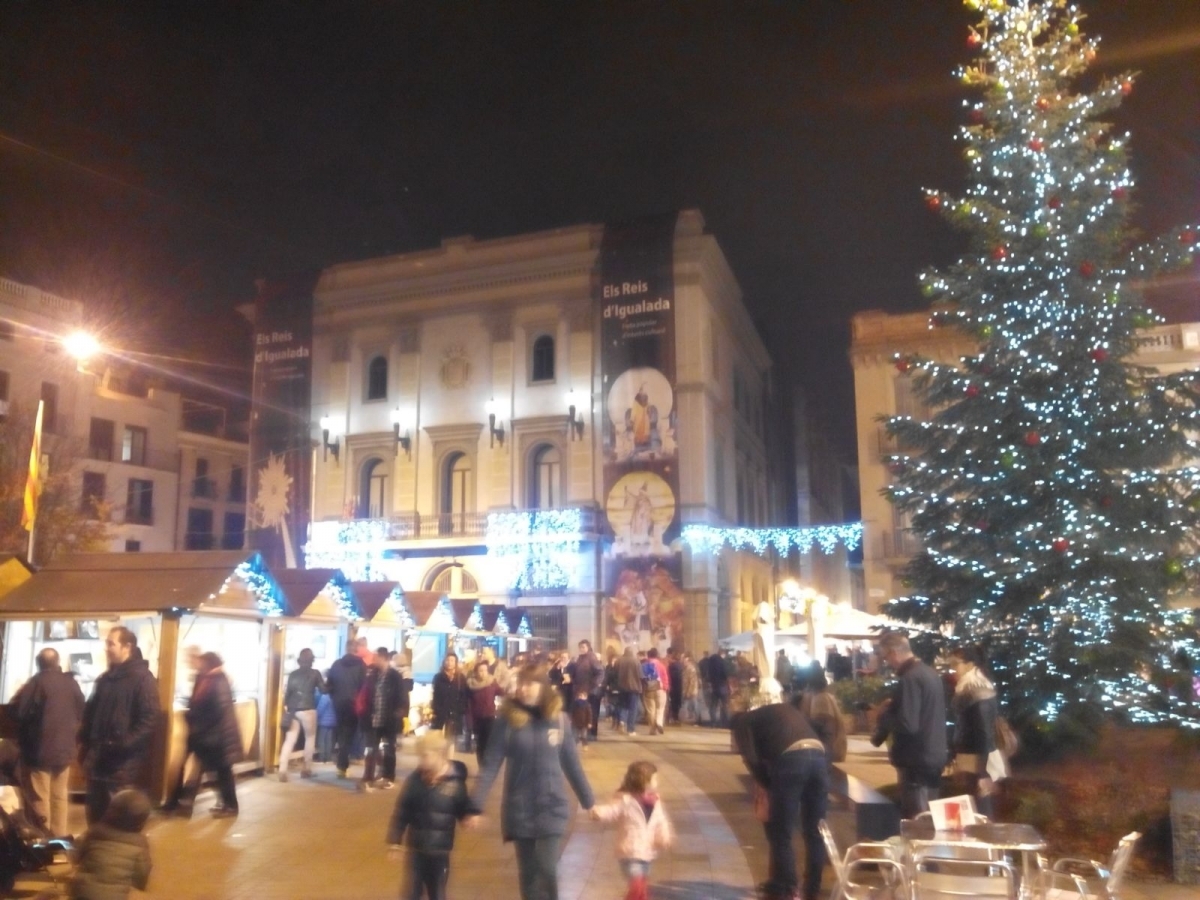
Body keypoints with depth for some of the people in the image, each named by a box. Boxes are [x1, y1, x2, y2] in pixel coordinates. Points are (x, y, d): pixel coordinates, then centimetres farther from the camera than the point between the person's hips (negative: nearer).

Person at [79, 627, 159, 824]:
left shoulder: (143, 678, -10)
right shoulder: (105, 679, 14)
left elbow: (149, 719, -16)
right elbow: (90, 713, 21)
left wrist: (124, 744, -23)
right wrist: (85, 743, 10)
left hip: (125, 762, -7)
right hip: (99, 759, 8)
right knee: (95, 814, 15)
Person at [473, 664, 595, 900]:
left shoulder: (559, 719, -6)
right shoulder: (507, 719, -10)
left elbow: (571, 764, 4)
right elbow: (491, 765, -10)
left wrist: (588, 801, 9)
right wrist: (476, 805, -15)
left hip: (551, 807, 0)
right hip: (519, 808, 0)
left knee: (547, 869, -7)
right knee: (527, 871, 10)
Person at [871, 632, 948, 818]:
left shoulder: (909, 679, -20)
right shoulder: (930, 673, 10)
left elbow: (907, 725, -26)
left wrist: (885, 714, -9)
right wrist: (894, 707, 13)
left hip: (917, 761, -10)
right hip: (933, 757, 10)